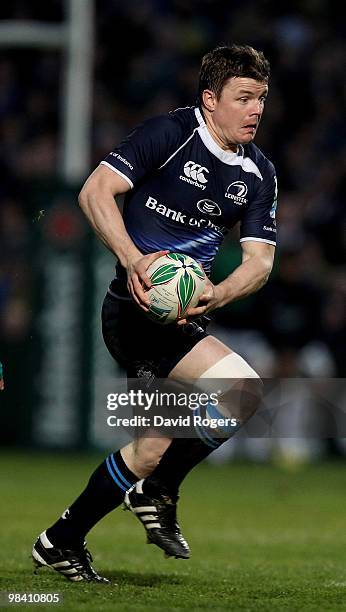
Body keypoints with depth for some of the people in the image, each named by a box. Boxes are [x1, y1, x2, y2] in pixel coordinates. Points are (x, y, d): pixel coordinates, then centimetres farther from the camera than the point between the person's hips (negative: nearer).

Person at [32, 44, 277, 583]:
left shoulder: (259, 173, 8)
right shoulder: (170, 132, -10)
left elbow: (259, 260, 4)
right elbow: (95, 191, -15)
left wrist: (215, 295, -17)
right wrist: (134, 259, -29)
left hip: (184, 316, 8)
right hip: (137, 310, -8)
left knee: (153, 447, 7)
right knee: (244, 390, -22)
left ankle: (62, 541, 23)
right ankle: (159, 490, -3)